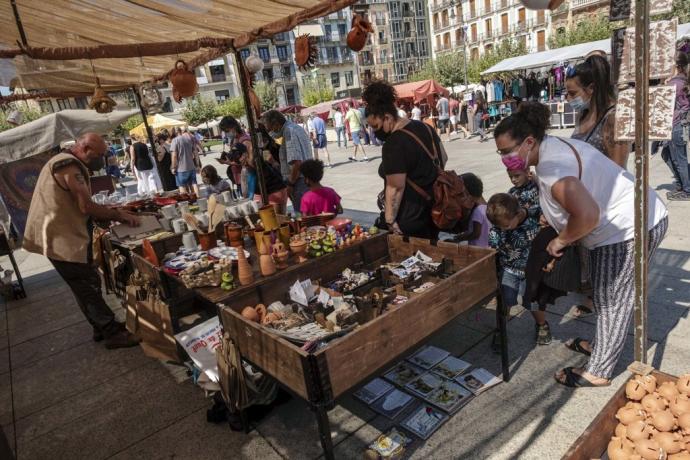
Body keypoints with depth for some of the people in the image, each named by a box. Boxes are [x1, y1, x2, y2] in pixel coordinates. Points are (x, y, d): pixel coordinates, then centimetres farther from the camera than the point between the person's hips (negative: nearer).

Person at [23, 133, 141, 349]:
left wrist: (113, 214, 6)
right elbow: (86, 207, -24)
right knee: (89, 286, -4)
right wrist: (118, 214, -12)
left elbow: (77, 207, 15)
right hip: (62, 239, -10)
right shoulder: (69, 165, -19)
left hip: (65, 236, 10)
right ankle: (113, 334, 5)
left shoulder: (67, 164, 16)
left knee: (86, 286, 16)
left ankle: (102, 327, 27)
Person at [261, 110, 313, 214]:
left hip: (299, 182, -10)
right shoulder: (294, 127, 13)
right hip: (307, 179, 10)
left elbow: (296, 162, -25)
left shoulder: (289, 132, -18)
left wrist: (290, 184, -17)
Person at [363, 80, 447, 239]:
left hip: (410, 216, -9)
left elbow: (395, 188, -24)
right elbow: (443, 158, 15)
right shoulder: (423, 126, 5)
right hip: (434, 206, 9)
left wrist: (390, 221, -20)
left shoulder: (393, 145, -23)